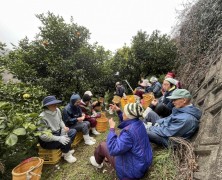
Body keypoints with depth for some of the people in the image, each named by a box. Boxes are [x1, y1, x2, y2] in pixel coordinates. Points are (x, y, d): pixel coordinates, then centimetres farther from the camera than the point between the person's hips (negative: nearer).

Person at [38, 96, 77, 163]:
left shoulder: (57, 110, -9)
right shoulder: (43, 117, -29)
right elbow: (43, 135, -29)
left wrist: (64, 127, -11)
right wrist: (59, 138, -32)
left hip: (57, 133, 8)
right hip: (46, 141, -7)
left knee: (73, 131, -2)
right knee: (66, 140, -25)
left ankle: (66, 150, 12)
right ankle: (66, 155, 6)